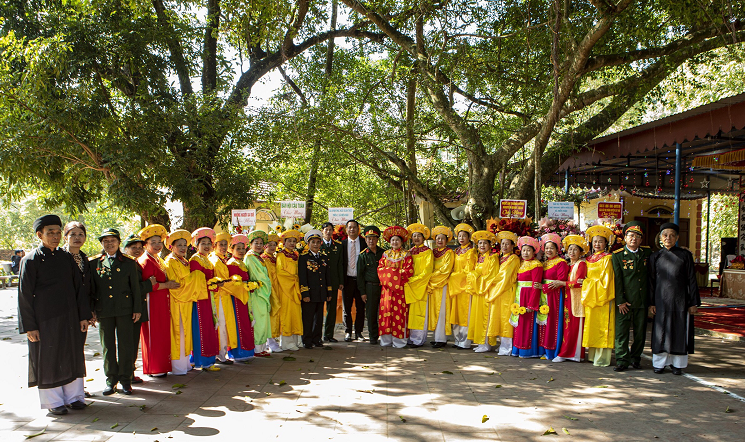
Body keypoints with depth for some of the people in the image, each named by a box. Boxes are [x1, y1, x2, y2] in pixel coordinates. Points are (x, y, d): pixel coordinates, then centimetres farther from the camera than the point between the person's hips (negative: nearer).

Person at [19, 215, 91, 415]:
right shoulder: (30, 260, -5)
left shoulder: (66, 257, 8)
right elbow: (24, 295, -5)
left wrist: (84, 315, 5)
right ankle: (53, 401, 17)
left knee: (72, 355, 9)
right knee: (48, 359, 4)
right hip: (45, 320, -4)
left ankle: (74, 396, 21)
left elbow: (79, 287, 11)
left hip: (69, 317, 4)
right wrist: (29, 326, -8)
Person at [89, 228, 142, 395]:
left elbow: (135, 287, 5)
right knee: (108, 346, 8)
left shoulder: (129, 263, 4)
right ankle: (111, 379, 19)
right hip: (103, 311, 1)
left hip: (124, 309, -1)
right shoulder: (94, 263, 6)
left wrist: (137, 309, 1)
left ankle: (126, 379, 13)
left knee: (125, 345, 2)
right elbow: (91, 288, 7)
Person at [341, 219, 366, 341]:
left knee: (360, 307, 5)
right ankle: (348, 332, 16)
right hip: (347, 279, 1)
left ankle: (358, 332, 16)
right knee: (346, 307, 6)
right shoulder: (342, 244, 5)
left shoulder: (364, 243, 3)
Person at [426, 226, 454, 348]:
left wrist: (431, 277, -9)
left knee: (441, 311, -7)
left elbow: (445, 270, -10)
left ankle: (441, 339, -4)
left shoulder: (449, 253, -3)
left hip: (443, 285, -6)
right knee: (433, 310, 6)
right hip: (432, 285, 6)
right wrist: (429, 279, 1)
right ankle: (435, 337, 11)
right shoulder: (433, 252, 15)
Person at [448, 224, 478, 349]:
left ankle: (465, 342, 0)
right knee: (455, 314, 6)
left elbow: (468, 271, -10)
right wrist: (451, 276, 3)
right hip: (454, 285, 7)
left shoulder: (471, 251, -5)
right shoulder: (457, 251, 16)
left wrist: (454, 276, -6)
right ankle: (457, 340, 13)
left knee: (465, 313, -5)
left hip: (465, 285, -7)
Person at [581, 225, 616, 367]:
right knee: (591, 325, 8)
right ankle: (592, 354, 16)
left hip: (602, 297, -7)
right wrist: (587, 294, 8)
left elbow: (606, 278, -10)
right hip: (589, 296, 7)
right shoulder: (589, 259, 15)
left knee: (602, 326, -6)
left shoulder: (607, 258, -4)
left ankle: (602, 358, -2)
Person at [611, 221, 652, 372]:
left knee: (640, 332, 10)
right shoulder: (617, 255, -2)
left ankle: (635, 357, 25)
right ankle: (622, 360, 6)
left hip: (642, 301, 3)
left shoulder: (647, 252, 7)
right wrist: (620, 301, -9)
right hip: (625, 301, -3)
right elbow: (617, 280, -5)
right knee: (621, 331, -2)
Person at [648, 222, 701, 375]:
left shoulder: (685, 255, 1)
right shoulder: (655, 257, 5)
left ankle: (677, 364, 15)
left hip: (680, 300, -1)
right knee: (661, 331, 4)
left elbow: (691, 280, 2)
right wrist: (651, 303, 0)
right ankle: (660, 363, 14)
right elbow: (651, 281, 5)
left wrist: (694, 302, -3)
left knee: (679, 331, 4)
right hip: (661, 300, 1)